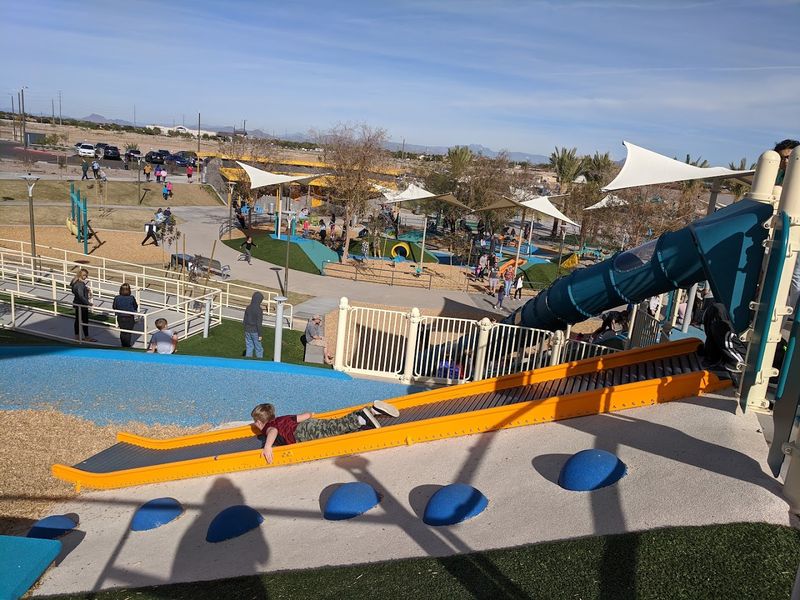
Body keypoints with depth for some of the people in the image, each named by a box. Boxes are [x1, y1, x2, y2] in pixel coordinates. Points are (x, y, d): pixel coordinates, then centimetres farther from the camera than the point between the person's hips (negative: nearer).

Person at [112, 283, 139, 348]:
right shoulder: (132, 298, -16)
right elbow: (136, 307, -4)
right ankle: (127, 345, 19)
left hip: (120, 317, 2)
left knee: (122, 331, 19)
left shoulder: (117, 298, -11)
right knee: (128, 332, 13)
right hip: (129, 318, -2)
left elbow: (114, 307, 0)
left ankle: (123, 344, 28)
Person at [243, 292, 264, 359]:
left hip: (247, 331, 6)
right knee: (258, 348, 6)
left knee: (249, 347, 12)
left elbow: (245, 320, 7)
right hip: (255, 331, -6)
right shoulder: (259, 310, -17)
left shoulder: (248, 308, 1)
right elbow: (259, 323, -17)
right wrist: (260, 335, -11)